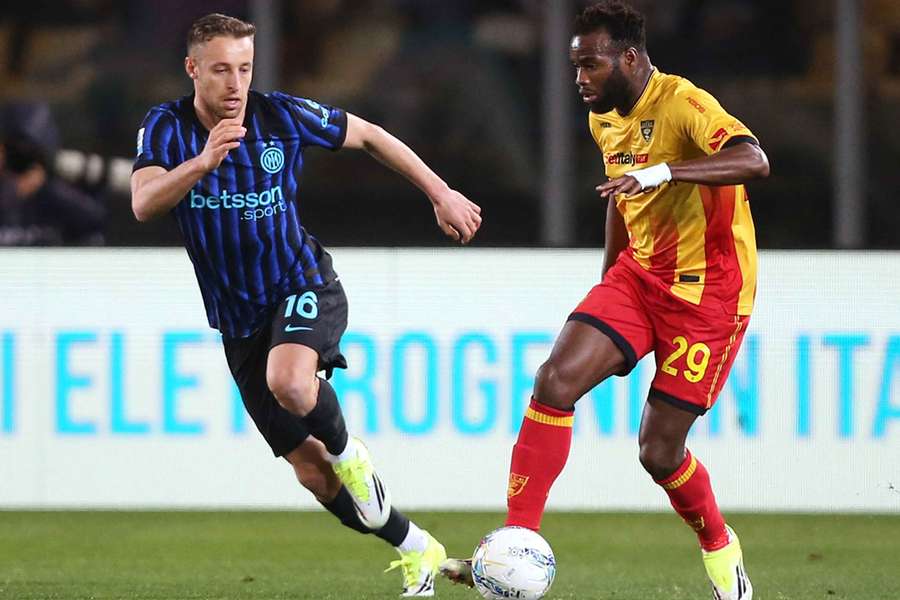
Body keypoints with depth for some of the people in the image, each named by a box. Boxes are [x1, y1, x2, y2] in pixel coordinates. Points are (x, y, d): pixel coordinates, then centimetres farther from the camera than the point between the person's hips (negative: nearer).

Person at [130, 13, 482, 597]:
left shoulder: (282, 115, -10)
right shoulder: (166, 127, -9)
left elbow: (369, 135, 5)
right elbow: (144, 204, -26)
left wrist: (441, 193, 5)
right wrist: (202, 163, -42)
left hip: (303, 286, -3)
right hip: (239, 321, 3)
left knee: (288, 382, -37)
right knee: (310, 471, 1)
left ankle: (347, 452, -5)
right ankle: (416, 549, 19)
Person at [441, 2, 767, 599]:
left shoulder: (683, 104, -20)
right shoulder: (605, 119, 6)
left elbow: (754, 160, -38)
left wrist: (661, 171, -48)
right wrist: (608, 292, 25)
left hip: (708, 292, -7)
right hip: (639, 276, 7)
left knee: (659, 451, -4)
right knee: (555, 381, -15)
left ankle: (720, 548, 26)